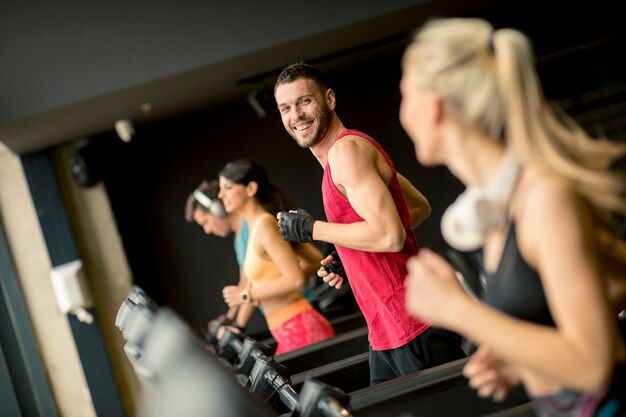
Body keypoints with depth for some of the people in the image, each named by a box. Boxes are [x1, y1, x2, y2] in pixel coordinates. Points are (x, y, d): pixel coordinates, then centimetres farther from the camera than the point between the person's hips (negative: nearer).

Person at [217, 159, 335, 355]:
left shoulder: (264, 226, -12)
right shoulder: (257, 227, 14)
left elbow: (296, 279, -20)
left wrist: (246, 295, -12)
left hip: (302, 330, -9)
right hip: (288, 333, 9)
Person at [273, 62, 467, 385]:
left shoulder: (346, 149, -14)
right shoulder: (342, 154, 16)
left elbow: (390, 235, -24)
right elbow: (420, 207, 23)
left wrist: (312, 230, -13)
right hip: (387, 331, 10)